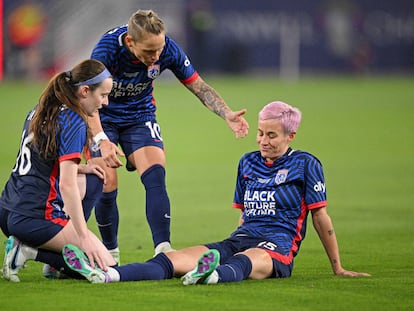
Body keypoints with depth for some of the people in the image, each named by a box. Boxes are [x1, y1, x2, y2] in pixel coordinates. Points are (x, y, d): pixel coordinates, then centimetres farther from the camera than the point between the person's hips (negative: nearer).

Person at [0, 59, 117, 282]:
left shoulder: (38, 113, 14)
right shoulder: (73, 123, -12)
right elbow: (67, 185, -20)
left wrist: (79, 168, 16)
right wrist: (84, 238, -20)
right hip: (36, 217, -9)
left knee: (93, 180, 26)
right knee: (106, 267, -8)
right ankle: (29, 251, -10)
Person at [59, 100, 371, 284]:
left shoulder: (305, 164, 2)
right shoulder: (248, 162, 18)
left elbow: (320, 217, 3)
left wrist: (338, 268, 7)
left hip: (279, 246, -5)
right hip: (241, 239, 6)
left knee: (245, 263, -44)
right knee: (172, 259, -21)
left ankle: (212, 275, -81)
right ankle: (103, 274, -44)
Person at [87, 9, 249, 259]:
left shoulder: (168, 49, -22)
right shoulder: (108, 48, -33)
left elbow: (199, 87, -9)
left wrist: (227, 115, -24)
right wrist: (102, 140, -50)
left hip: (140, 116, 3)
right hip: (103, 118, -3)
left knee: (155, 176, -17)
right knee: (107, 185, -12)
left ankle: (163, 248, -22)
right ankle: (110, 252, 7)